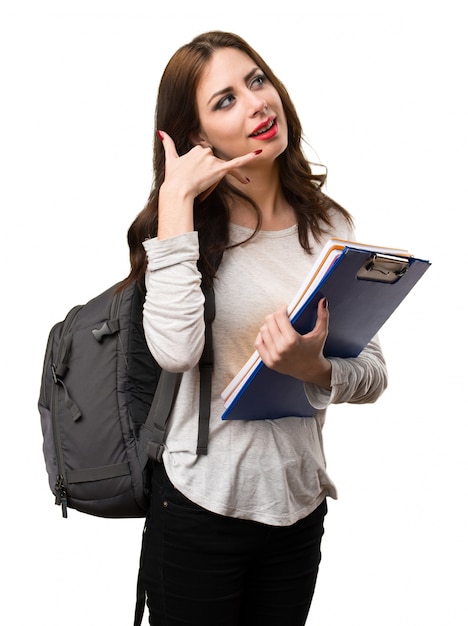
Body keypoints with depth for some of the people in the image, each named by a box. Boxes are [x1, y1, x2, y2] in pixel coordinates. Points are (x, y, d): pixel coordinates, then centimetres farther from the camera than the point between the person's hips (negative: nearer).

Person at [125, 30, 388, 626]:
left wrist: (314, 368, -21)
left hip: (300, 503, 4)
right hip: (200, 508, -3)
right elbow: (176, 351, -28)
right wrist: (177, 199, -22)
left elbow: (373, 372, 1)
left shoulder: (330, 225, 1)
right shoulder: (189, 224, -10)